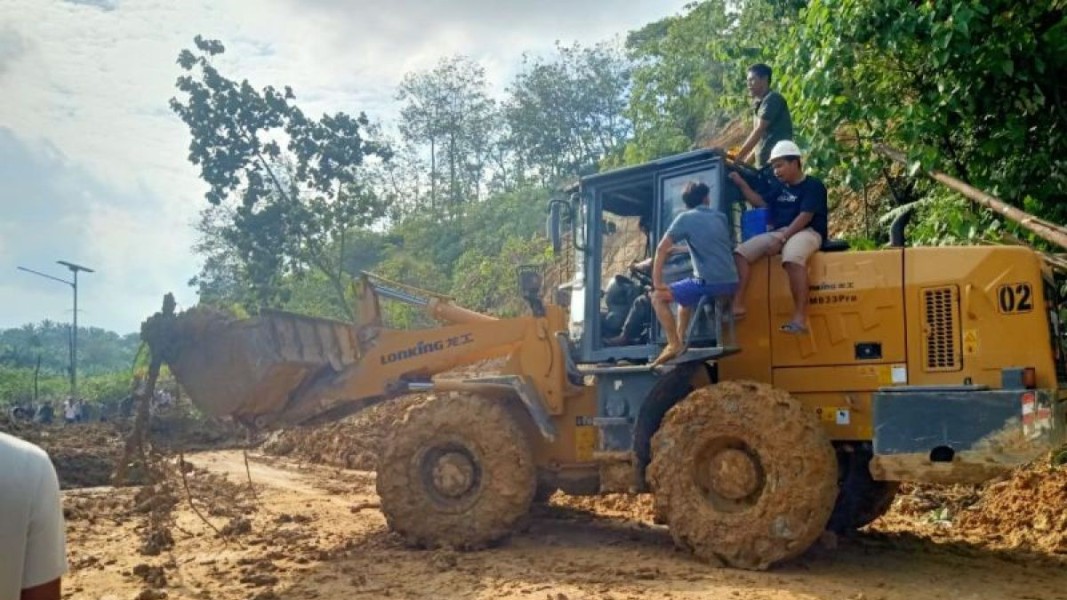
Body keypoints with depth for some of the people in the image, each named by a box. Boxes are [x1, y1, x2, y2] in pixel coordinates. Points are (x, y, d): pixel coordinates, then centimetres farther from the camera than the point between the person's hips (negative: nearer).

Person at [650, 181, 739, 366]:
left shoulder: (685, 218, 1)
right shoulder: (721, 217, 17)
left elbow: (662, 249, -6)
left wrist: (657, 282, -3)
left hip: (709, 282, -7)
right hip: (731, 282, 7)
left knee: (658, 297, 2)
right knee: (683, 295, 31)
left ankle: (674, 344, -8)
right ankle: (680, 341, 28)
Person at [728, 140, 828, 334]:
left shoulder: (813, 185, -3)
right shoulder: (781, 189, 22)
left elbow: (805, 217, -14)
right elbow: (760, 203, 29)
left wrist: (782, 239, -22)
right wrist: (742, 184, 18)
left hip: (806, 232, -8)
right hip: (778, 233, 8)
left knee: (792, 257, -42)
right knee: (740, 252, -12)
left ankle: (800, 317, -43)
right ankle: (737, 305, -21)